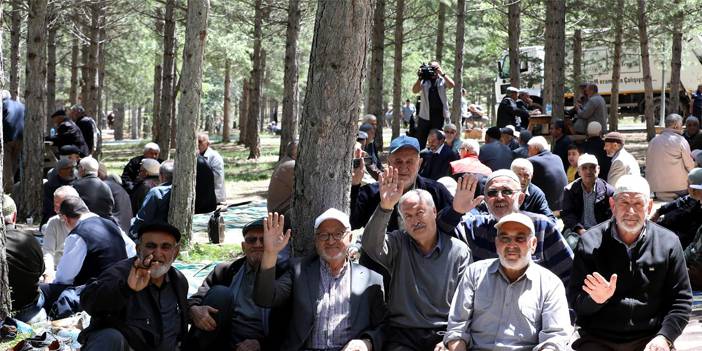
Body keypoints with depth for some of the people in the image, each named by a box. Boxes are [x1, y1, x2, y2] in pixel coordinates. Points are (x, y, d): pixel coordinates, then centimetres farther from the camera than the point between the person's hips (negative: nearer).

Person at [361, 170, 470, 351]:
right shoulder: (398, 244, 9)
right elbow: (370, 245, -13)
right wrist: (385, 207, -26)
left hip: (442, 334, 0)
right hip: (402, 334, 0)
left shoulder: (459, 251, 7)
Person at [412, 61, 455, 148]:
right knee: (420, 141, 2)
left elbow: (451, 85, -14)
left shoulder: (442, 80, 5)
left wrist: (442, 73, -20)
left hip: (439, 115, -1)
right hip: (425, 115, 1)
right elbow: (414, 91, -7)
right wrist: (420, 78, -18)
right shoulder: (424, 81, 6)